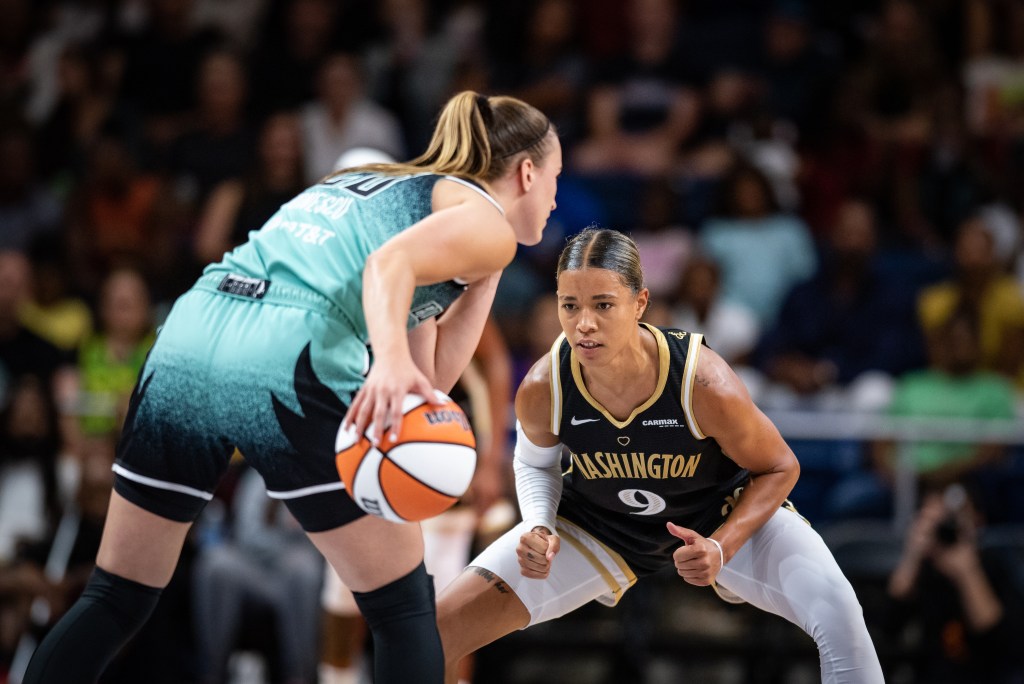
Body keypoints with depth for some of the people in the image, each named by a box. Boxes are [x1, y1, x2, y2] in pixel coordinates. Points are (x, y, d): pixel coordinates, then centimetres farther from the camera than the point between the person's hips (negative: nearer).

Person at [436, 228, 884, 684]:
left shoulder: (704, 385, -34)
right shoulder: (542, 392, -27)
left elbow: (778, 467, -16)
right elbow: (535, 464, -1)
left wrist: (722, 548, -30)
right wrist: (539, 527, -21)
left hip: (722, 514, -2)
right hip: (599, 526, 2)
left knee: (837, 613, -27)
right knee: (440, 628, -9)